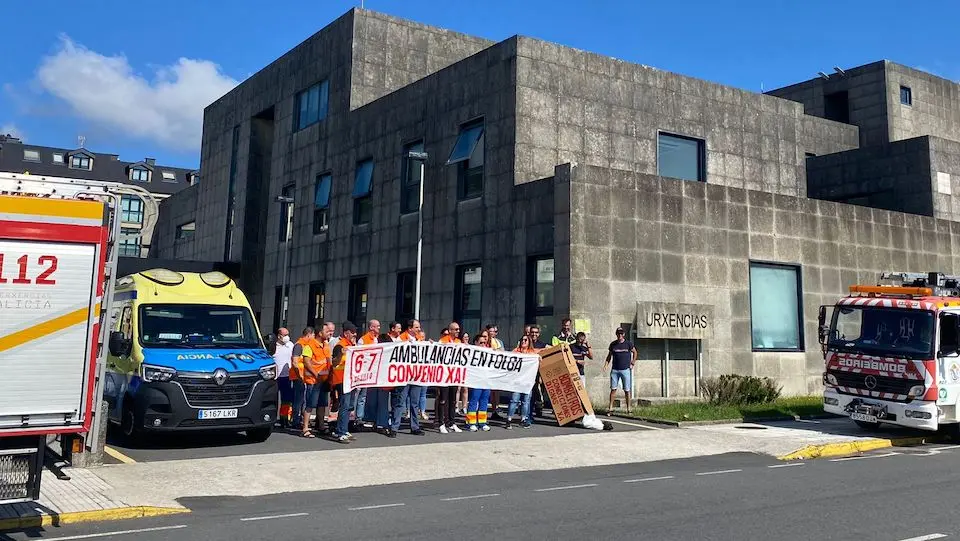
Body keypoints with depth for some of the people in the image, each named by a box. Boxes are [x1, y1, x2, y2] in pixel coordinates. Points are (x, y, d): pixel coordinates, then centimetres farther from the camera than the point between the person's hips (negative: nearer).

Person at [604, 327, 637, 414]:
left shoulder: (628, 343, 0)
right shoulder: (613, 344, 5)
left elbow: (634, 352, 13)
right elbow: (609, 355, 15)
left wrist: (633, 363, 7)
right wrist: (606, 365, 2)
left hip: (626, 370, -1)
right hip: (615, 370, 1)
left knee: (627, 390, 2)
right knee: (613, 389, -2)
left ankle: (628, 408, 10)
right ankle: (611, 407, 1)